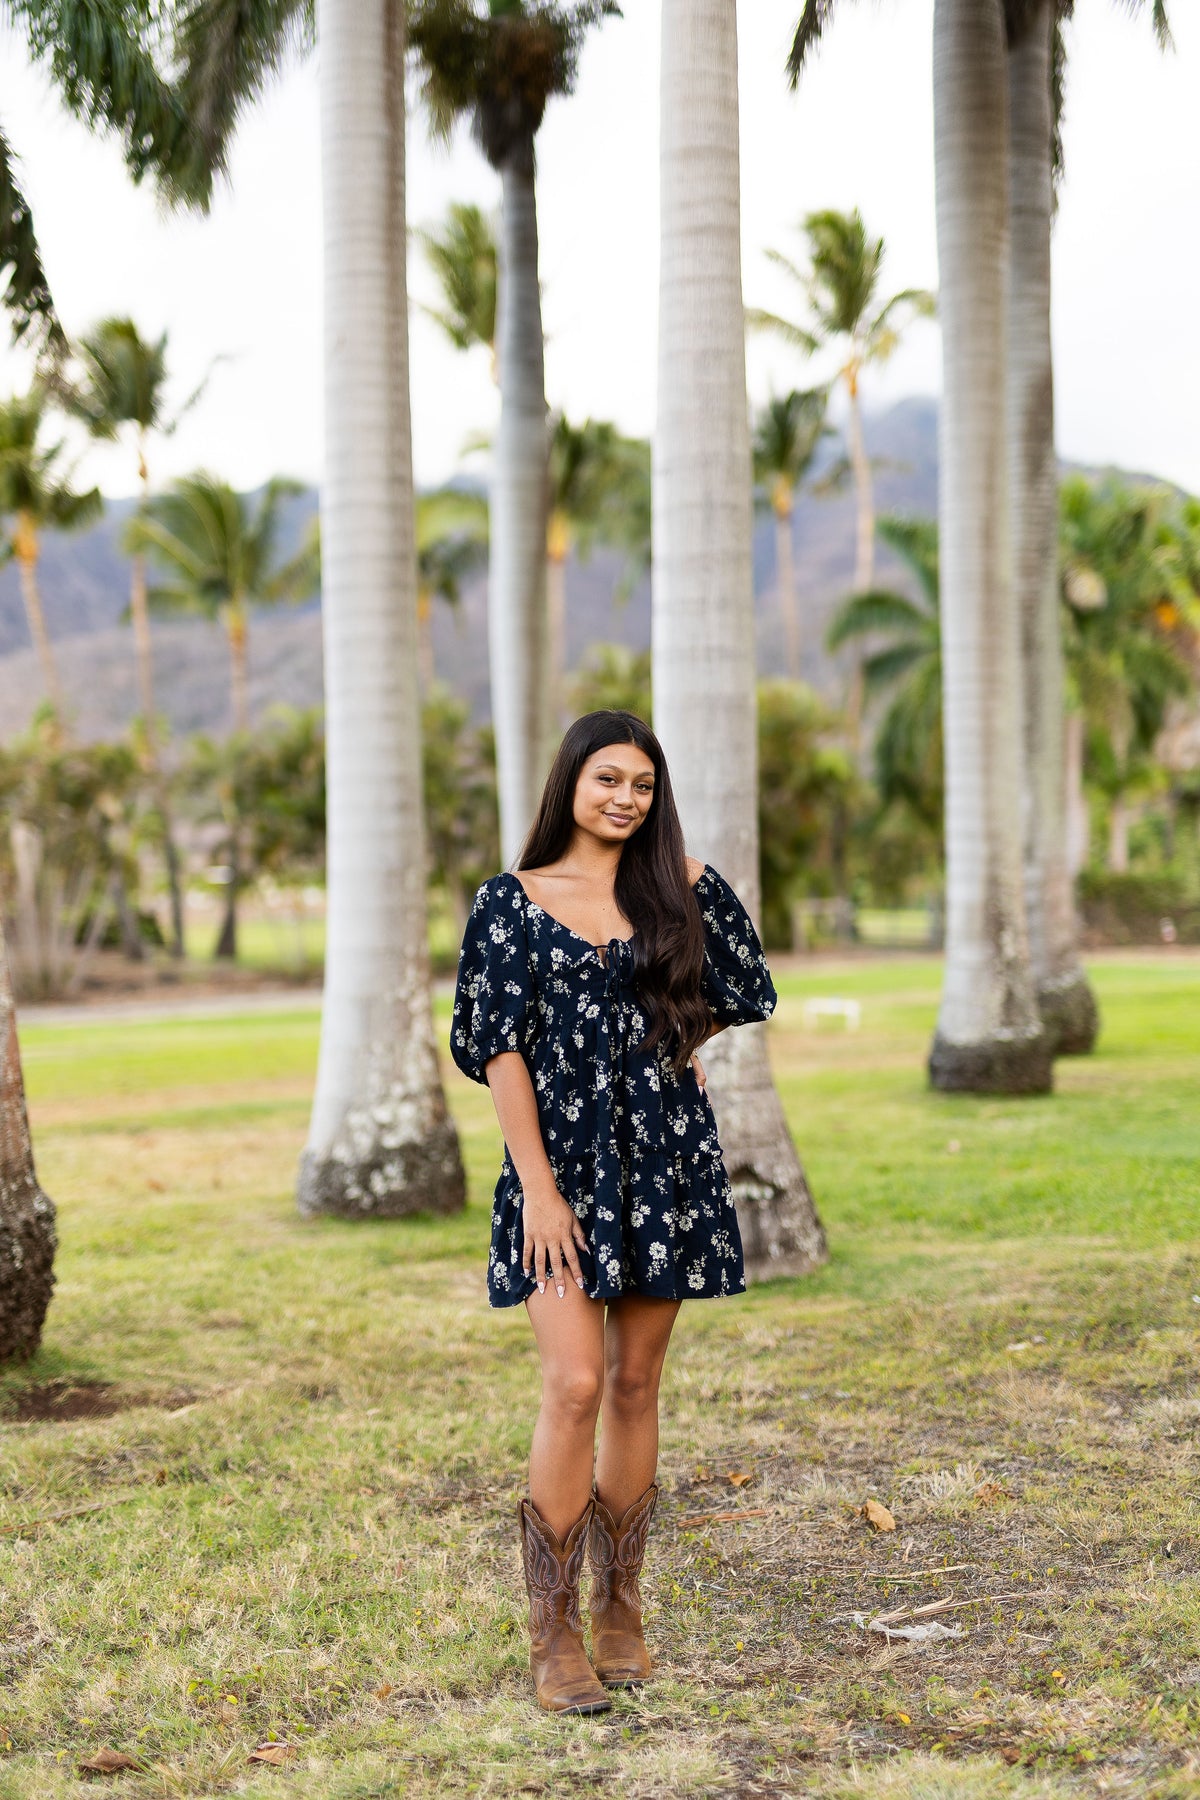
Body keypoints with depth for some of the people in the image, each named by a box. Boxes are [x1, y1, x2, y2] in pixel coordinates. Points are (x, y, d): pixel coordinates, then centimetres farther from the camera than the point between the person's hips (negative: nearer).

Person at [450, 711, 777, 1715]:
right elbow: (498, 1045, -5)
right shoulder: (513, 901, 0)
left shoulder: (682, 887, 6)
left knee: (636, 1384, 8)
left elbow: (747, 987, 19)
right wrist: (538, 1186, -11)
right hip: (564, 1163, -3)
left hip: (665, 1164, 3)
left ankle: (620, 1610, 20)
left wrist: (674, 1045, 10)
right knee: (576, 1385, -12)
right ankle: (554, 1634, -3)